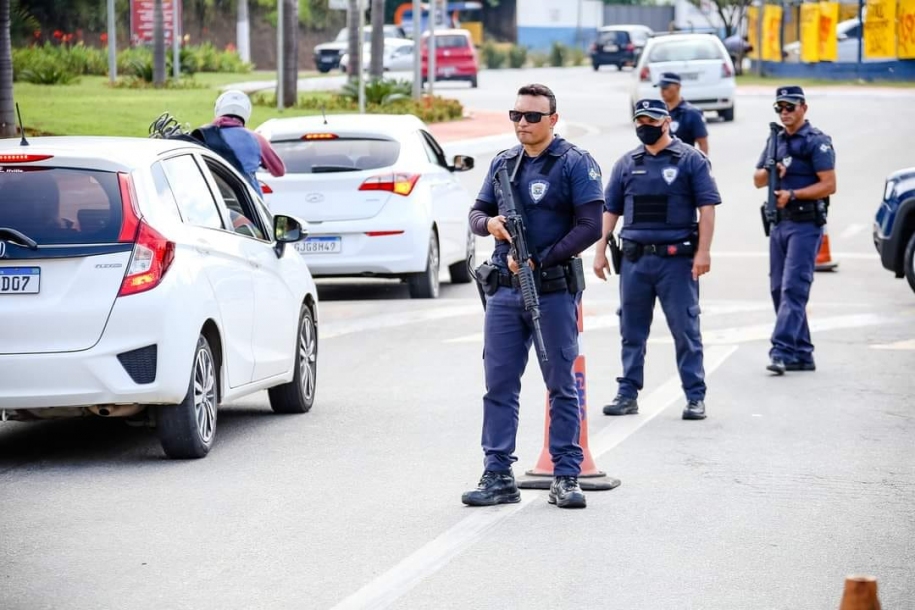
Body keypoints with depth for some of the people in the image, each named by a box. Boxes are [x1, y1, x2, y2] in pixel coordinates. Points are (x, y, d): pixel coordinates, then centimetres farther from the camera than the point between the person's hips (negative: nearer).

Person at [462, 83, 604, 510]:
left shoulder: (575, 164, -3)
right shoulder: (503, 163, 14)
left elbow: (590, 226, -10)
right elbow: (476, 212, 17)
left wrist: (539, 261, -14)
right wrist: (489, 223, -8)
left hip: (554, 291, -5)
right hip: (504, 290, 5)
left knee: (562, 387, 2)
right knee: (499, 386, 3)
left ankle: (566, 477, 6)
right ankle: (498, 476, 6)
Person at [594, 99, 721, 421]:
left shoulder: (691, 160, 1)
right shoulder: (627, 164, 13)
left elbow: (707, 207, -4)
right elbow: (610, 210, 16)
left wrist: (703, 251, -12)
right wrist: (600, 251, 9)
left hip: (676, 259, -4)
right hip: (635, 258, 4)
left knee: (685, 330, -2)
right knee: (631, 331, 8)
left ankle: (695, 397, 2)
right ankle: (628, 394, 14)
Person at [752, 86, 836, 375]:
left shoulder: (817, 142, -7)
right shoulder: (777, 141, 16)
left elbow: (829, 185, -13)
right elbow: (757, 180, 16)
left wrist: (792, 194, -20)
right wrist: (771, 172, -6)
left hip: (806, 224, -8)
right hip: (779, 223, 8)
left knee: (793, 288, -14)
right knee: (779, 289, 8)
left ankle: (782, 350, -21)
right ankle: (802, 354, 14)